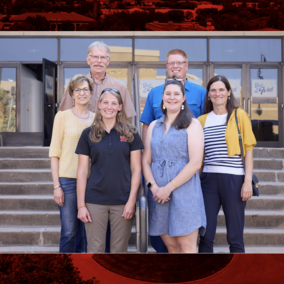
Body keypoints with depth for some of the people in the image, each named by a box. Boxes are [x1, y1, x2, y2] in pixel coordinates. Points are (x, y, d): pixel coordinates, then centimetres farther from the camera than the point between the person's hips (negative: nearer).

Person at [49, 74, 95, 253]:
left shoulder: (96, 118, 9)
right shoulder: (63, 117, -1)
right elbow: (55, 152, -2)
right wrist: (56, 185, -7)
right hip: (68, 179, -3)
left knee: (85, 231, 10)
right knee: (69, 231, -2)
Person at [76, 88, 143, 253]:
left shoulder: (130, 133, 3)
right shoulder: (89, 134, 4)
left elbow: (136, 169, 2)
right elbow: (82, 172, 3)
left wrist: (131, 201, -6)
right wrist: (81, 205, -1)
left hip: (123, 201, 0)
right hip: (95, 201, 0)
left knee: (120, 249, 8)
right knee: (95, 249, 4)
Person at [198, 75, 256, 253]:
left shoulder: (240, 115, 3)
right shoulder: (202, 120, 12)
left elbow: (248, 150, 1)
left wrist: (248, 181, -7)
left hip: (233, 179, -3)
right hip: (209, 180, 3)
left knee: (235, 238, 4)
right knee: (206, 237, 4)